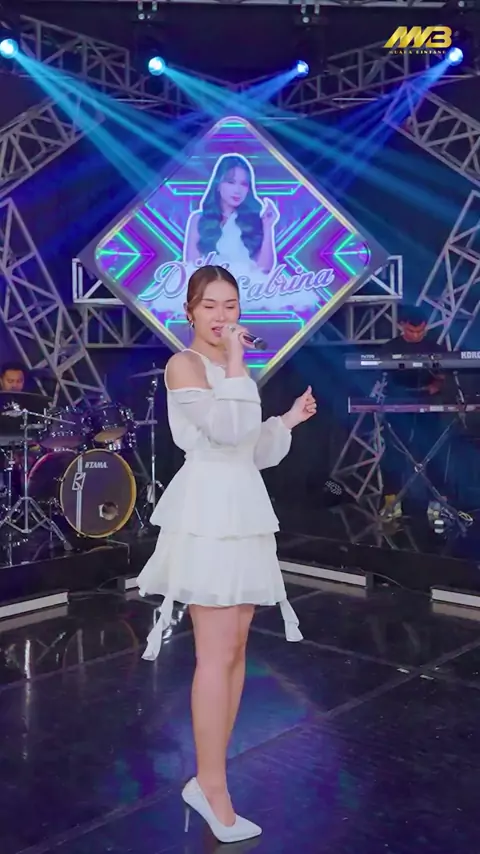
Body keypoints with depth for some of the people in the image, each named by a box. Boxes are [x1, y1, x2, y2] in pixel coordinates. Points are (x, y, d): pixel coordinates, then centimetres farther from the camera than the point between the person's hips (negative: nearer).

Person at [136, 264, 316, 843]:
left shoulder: (234, 371, 18)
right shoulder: (183, 365, -5)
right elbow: (226, 428, -20)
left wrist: (289, 421, 9)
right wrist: (236, 364, -13)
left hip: (246, 511, 8)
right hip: (207, 511, -8)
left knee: (235, 651, 9)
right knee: (218, 654, -7)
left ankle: (209, 779, 20)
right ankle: (212, 787, 4)